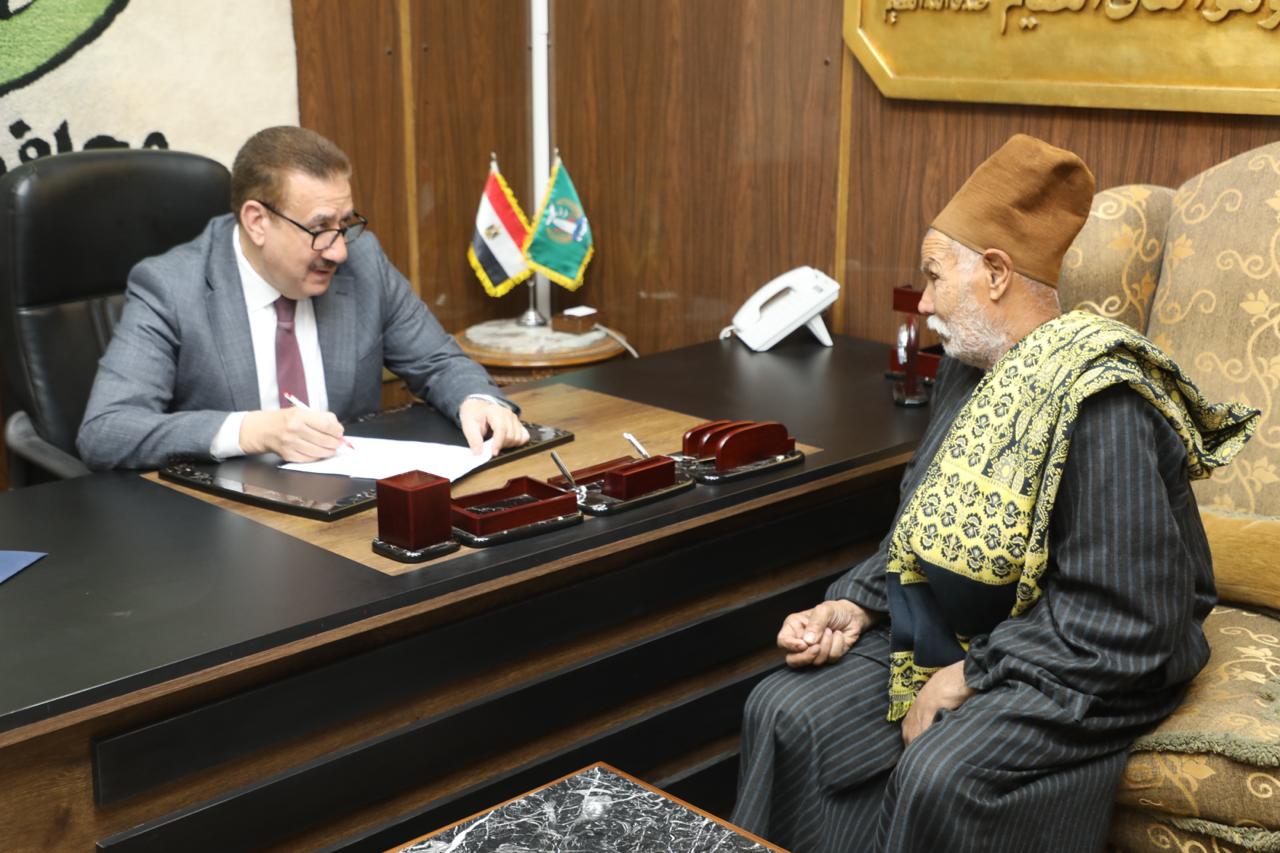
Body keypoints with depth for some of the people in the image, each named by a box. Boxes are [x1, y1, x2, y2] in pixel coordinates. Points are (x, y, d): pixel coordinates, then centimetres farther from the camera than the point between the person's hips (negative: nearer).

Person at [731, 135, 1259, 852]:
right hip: (945, 634, 8)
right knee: (785, 714, -10)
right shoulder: (969, 370, 4)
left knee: (940, 778, -32)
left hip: (1078, 668, -8)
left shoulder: (1099, 403, -23)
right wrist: (858, 604, -3)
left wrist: (970, 678, -20)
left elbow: (1127, 625, -25)